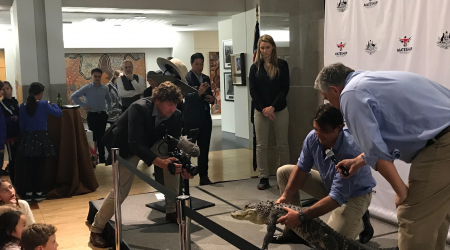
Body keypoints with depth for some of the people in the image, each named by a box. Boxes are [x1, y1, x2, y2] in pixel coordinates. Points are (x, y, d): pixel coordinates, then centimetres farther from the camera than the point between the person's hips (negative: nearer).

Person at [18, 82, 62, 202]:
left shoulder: (23, 106, 2)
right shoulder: (44, 104, -9)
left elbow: (21, 125, 6)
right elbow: (59, 113, 1)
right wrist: (54, 104, 19)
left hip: (28, 138, 3)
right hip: (41, 138, -3)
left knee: (28, 165, 8)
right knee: (40, 165, 4)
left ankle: (28, 192, 12)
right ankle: (38, 193, 8)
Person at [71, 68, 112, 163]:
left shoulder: (105, 88, 8)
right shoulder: (86, 88, -3)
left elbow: (108, 100, 25)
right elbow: (73, 96, -2)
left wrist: (109, 110, 13)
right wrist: (83, 105, -8)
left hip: (103, 115, 3)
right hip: (92, 115, -3)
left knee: (101, 137, 8)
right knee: (94, 137, -5)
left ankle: (102, 158, 14)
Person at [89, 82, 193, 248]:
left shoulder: (175, 116, -21)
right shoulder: (139, 109, -37)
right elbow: (135, 144, -46)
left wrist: (181, 165, -36)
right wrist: (160, 162, -57)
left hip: (151, 144, 5)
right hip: (127, 147, -5)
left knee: (173, 162, -19)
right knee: (121, 190, -12)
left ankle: (172, 210, -1)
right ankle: (96, 229, 10)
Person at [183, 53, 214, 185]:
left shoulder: (206, 78, 14)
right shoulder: (187, 78, -8)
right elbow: (187, 97, -21)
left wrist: (212, 98, 0)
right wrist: (199, 92, -37)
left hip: (205, 118, 7)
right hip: (191, 119, -7)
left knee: (204, 149, 10)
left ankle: (204, 177, 17)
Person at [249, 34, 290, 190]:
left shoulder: (282, 65, 1)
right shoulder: (255, 67, 6)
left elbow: (284, 89, -4)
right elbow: (253, 91, 1)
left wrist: (272, 107, -13)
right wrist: (263, 109, -10)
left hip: (280, 110, -1)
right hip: (260, 111, 1)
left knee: (283, 145, 4)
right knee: (261, 145, 2)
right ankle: (263, 178, 9)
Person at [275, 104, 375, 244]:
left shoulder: (350, 152, -39)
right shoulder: (313, 137, -20)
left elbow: (337, 197, -39)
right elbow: (301, 168, -6)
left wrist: (302, 216, -44)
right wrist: (286, 196, -18)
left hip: (355, 194, -7)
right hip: (328, 184, 7)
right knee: (284, 172, -5)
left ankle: (361, 222, 9)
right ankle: (293, 228, 3)